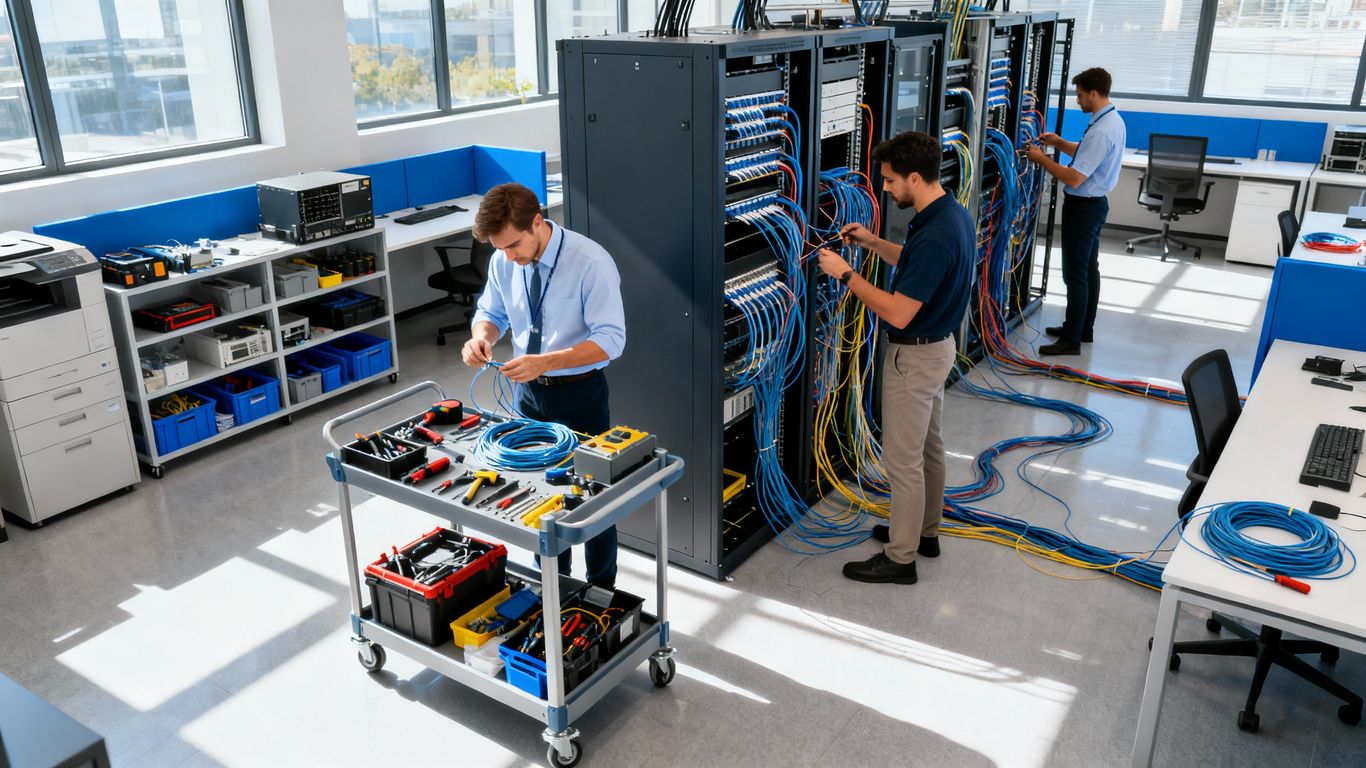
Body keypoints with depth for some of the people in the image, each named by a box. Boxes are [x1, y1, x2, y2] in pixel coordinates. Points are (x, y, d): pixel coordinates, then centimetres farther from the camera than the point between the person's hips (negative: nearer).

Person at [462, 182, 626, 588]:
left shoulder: (591, 262, -23)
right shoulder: (503, 261, -7)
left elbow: (610, 339, -25)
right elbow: (491, 313, 9)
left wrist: (545, 362, -36)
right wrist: (481, 336, -16)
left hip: (579, 393, -5)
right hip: (528, 391, 5)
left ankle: (601, 592, 30)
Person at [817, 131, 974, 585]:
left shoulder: (935, 235, -30)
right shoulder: (953, 215, 2)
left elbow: (898, 313, -29)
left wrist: (845, 274, -22)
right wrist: (872, 243, 8)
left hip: (914, 356, -10)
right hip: (937, 346, 10)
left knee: (903, 458, 1)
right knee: (928, 447, 21)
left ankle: (900, 558, 14)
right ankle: (925, 531, 37)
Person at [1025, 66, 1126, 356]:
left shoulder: (1101, 131, -26)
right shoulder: (1113, 120, 8)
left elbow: (1074, 178, -28)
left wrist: (1041, 159, -17)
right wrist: (1059, 143, 11)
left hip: (1083, 206, -11)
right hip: (1094, 202, 11)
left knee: (1076, 274, -5)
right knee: (1089, 268, 18)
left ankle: (1072, 340, 0)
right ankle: (1084, 328, 31)